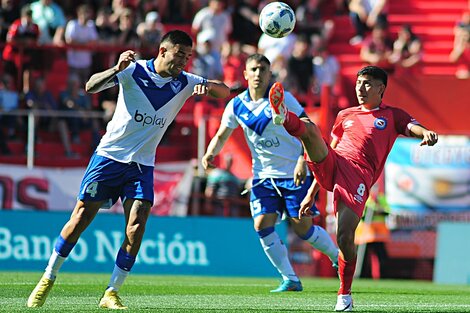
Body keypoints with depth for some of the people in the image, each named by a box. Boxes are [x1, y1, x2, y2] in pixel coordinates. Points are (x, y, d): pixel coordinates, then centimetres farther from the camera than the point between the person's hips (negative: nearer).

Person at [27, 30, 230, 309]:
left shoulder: (184, 82, 2)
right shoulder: (133, 71, -9)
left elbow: (225, 91, 2)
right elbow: (91, 86, -18)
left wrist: (209, 86, -21)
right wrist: (117, 69, -37)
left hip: (142, 165, 3)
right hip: (109, 156, -3)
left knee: (137, 226, -14)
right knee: (81, 219, -3)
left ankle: (112, 293, -5)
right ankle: (48, 280, 13)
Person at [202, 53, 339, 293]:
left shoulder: (282, 98, -9)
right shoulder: (237, 105, 1)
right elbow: (221, 136, 9)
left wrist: (302, 160, -18)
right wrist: (210, 154, -11)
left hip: (294, 173, -4)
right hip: (263, 176, 4)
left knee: (302, 227, -4)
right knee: (262, 225, -11)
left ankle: (338, 258, 23)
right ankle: (290, 279, -1)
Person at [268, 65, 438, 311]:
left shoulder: (392, 115, 16)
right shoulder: (345, 115, 27)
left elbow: (412, 127, -6)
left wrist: (426, 133, -32)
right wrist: (311, 194, 24)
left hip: (358, 176, -4)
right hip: (333, 167, 4)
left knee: (344, 237, -17)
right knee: (308, 127, -21)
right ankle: (284, 117, -55)